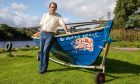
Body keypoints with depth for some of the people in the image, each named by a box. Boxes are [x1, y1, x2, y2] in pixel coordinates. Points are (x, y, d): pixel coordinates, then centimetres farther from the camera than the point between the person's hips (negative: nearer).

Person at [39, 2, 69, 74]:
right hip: (42, 34, 5)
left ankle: (44, 68, -1)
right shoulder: (44, 15, 12)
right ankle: (41, 67, 15)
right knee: (41, 51, 5)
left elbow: (63, 24, -11)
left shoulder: (58, 16, 0)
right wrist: (41, 31, 12)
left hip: (50, 35, -4)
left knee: (45, 51, -12)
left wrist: (66, 31, -24)